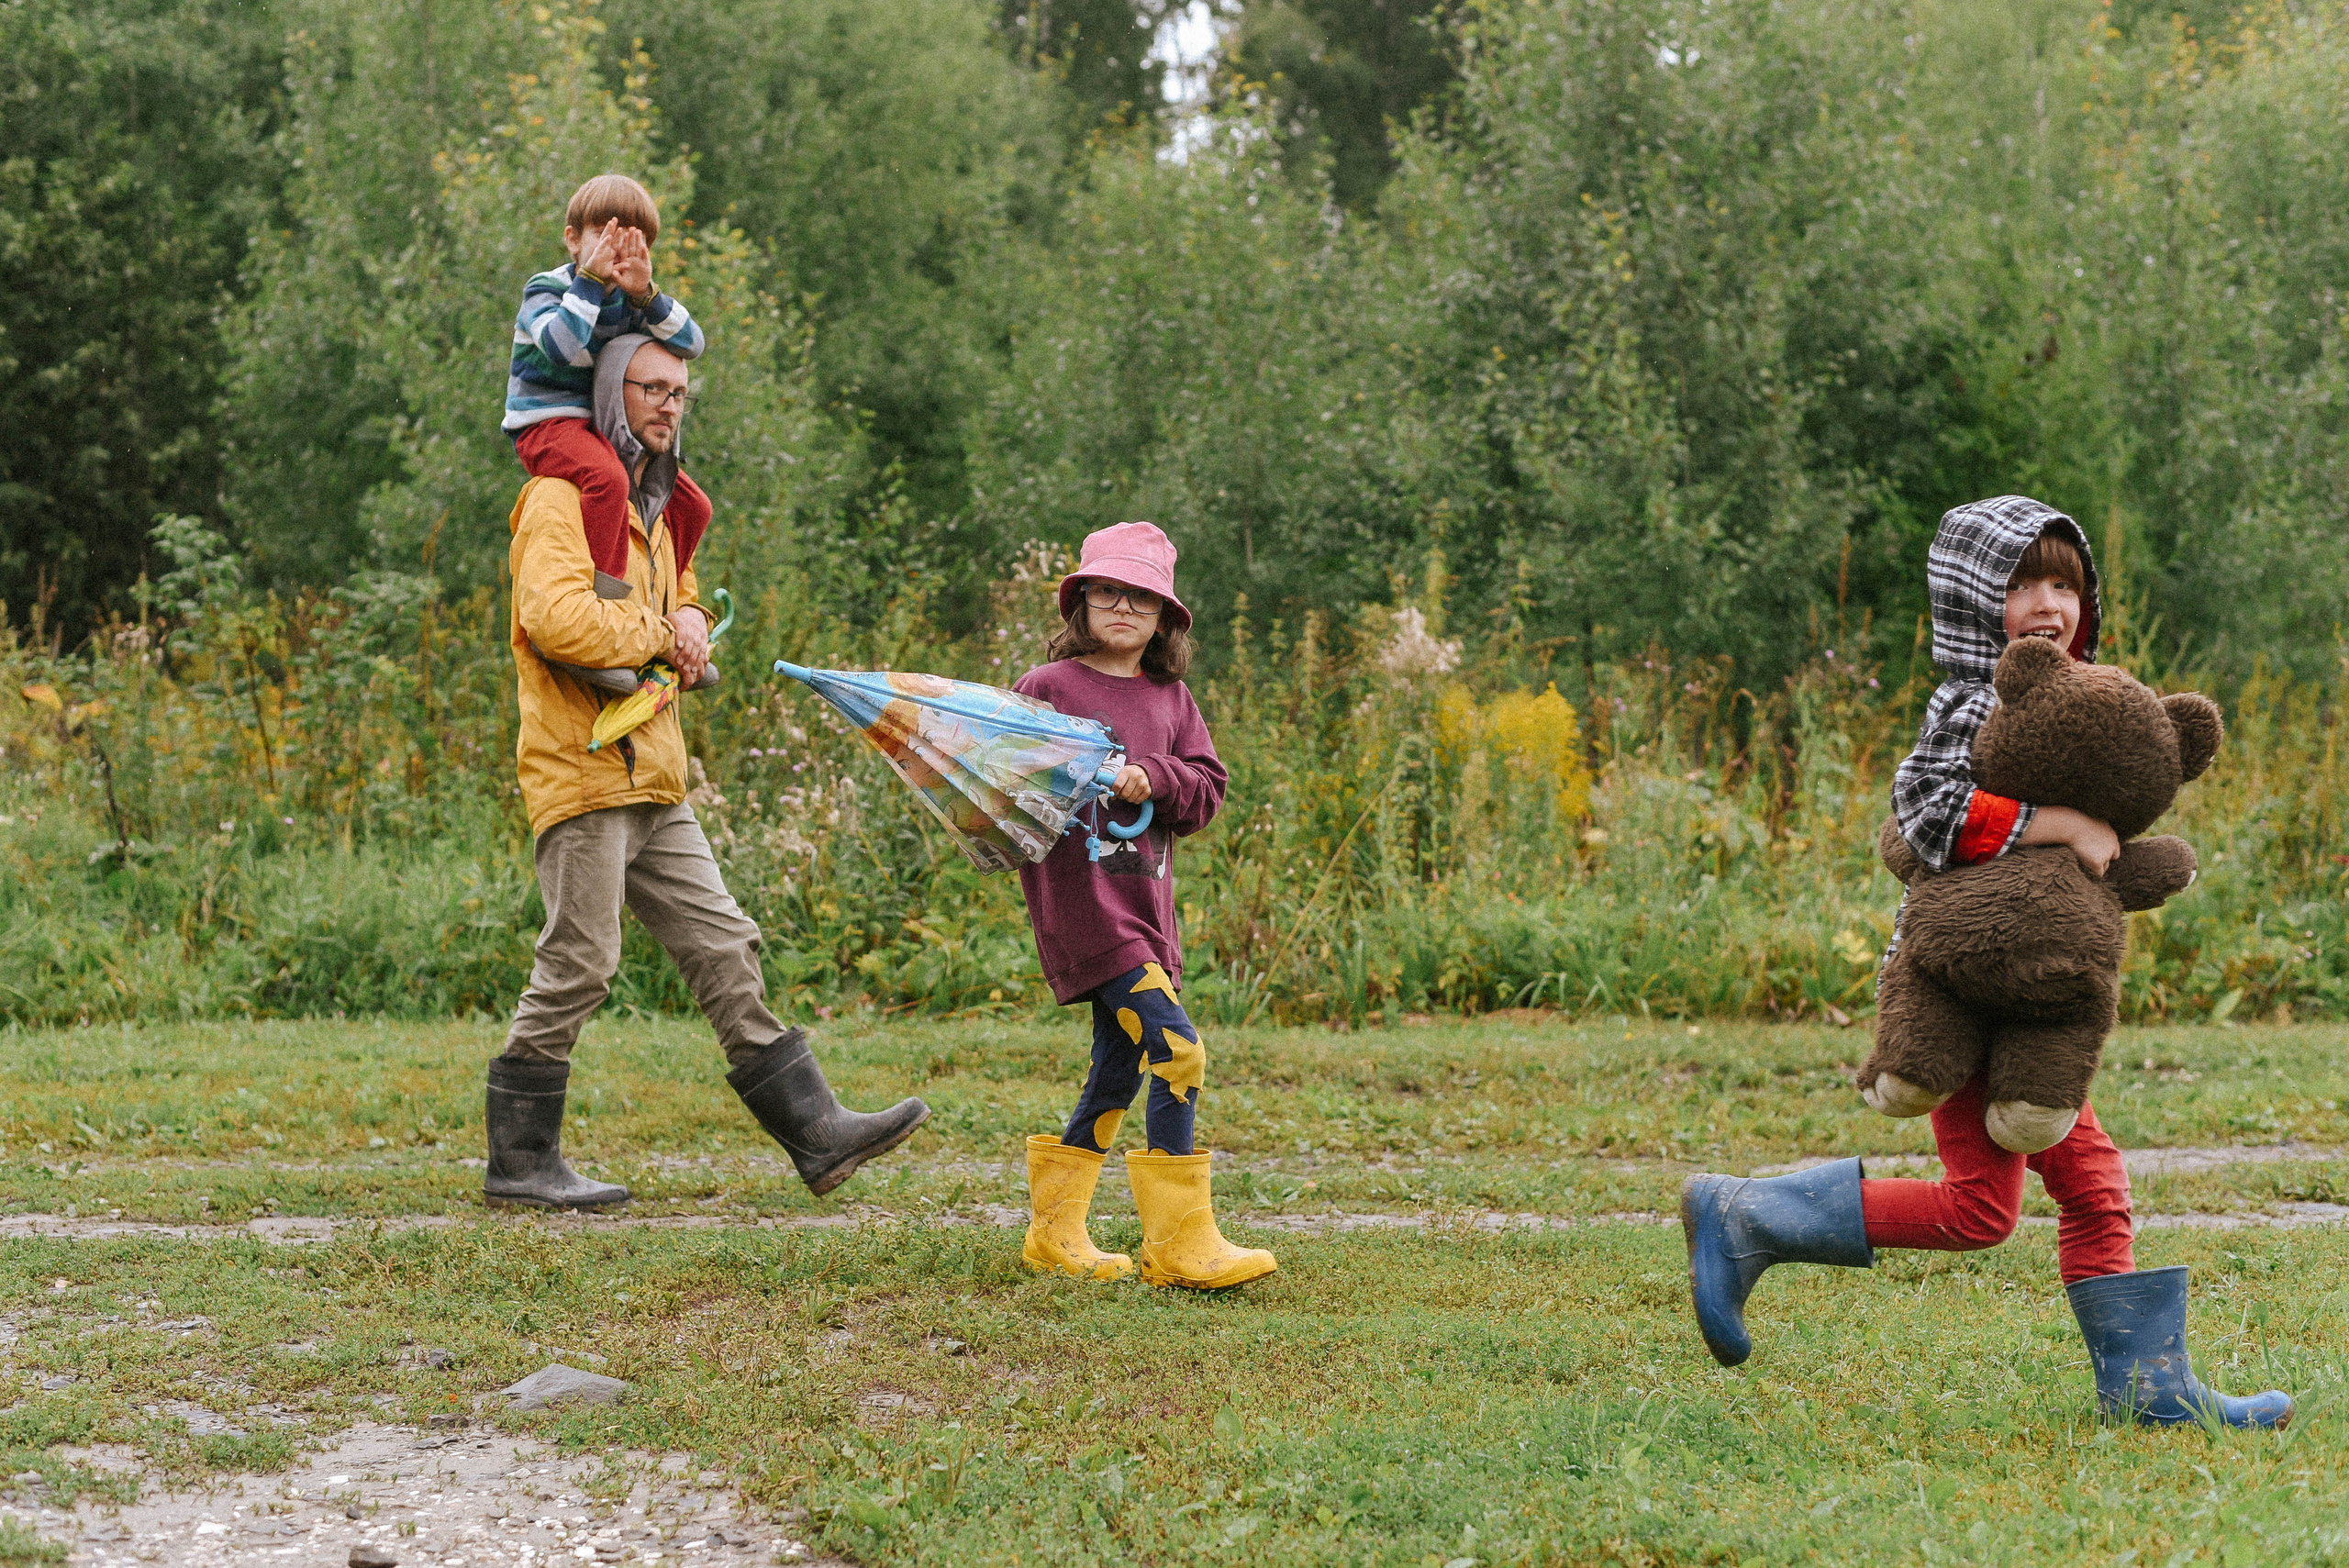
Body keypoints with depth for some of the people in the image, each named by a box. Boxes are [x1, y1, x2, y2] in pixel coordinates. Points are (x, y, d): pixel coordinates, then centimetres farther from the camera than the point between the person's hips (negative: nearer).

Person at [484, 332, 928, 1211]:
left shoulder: (650, 509, 22)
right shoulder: (563, 497, -8)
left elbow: (678, 607, 33)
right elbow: (556, 617, -24)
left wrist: (687, 621, 8)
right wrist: (656, 637, -10)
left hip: (652, 777, 9)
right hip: (584, 773, -9)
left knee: (725, 948, 6)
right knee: (578, 965, -7)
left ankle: (813, 1133, 6)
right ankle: (519, 1163, 2)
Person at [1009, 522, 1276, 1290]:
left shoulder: (1171, 700, 14)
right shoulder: (1047, 687, -1)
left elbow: (1208, 791, 8)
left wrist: (1153, 778, -11)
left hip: (1145, 902, 7)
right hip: (1076, 892, -7)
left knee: (1119, 1068, 12)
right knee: (1175, 1047, -17)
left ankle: (1055, 1230, 25)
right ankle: (1181, 1242, -14)